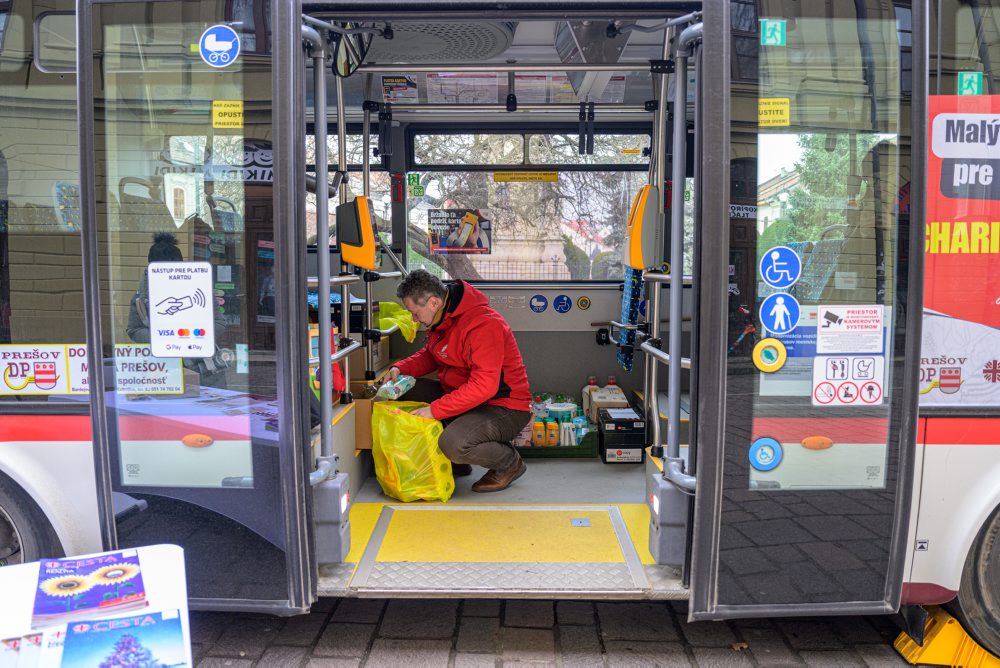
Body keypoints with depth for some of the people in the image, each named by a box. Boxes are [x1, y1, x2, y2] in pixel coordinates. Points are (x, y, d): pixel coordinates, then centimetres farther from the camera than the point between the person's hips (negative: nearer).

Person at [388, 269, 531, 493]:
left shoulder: (483, 325, -27)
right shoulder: (443, 317, 3)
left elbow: (484, 386, -33)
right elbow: (429, 354, 19)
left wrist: (435, 410, -32)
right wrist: (400, 369, -1)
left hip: (505, 408, -9)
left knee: (454, 444, -34)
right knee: (406, 393, -2)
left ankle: (510, 463, 0)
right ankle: (456, 463, 8)